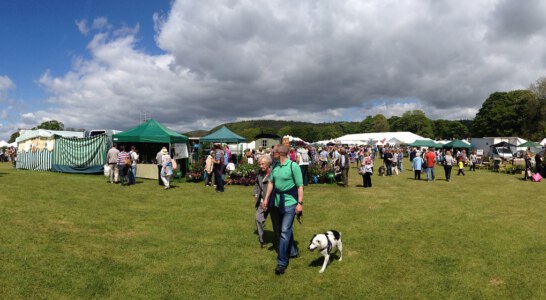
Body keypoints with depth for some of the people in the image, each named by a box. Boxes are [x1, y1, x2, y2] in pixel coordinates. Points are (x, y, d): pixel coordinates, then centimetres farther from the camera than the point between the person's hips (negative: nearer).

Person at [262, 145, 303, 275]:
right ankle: (292, 251, 39)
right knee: (286, 229, 20)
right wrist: (266, 198, 12)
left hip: (290, 203, -7)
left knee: (285, 231, -8)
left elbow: (300, 186, -12)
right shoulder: (275, 166, 4)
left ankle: (282, 262, -2)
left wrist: (300, 203, -15)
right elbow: (271, 182, 13)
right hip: (278, 202, 7)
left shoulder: (293, 166, -14)